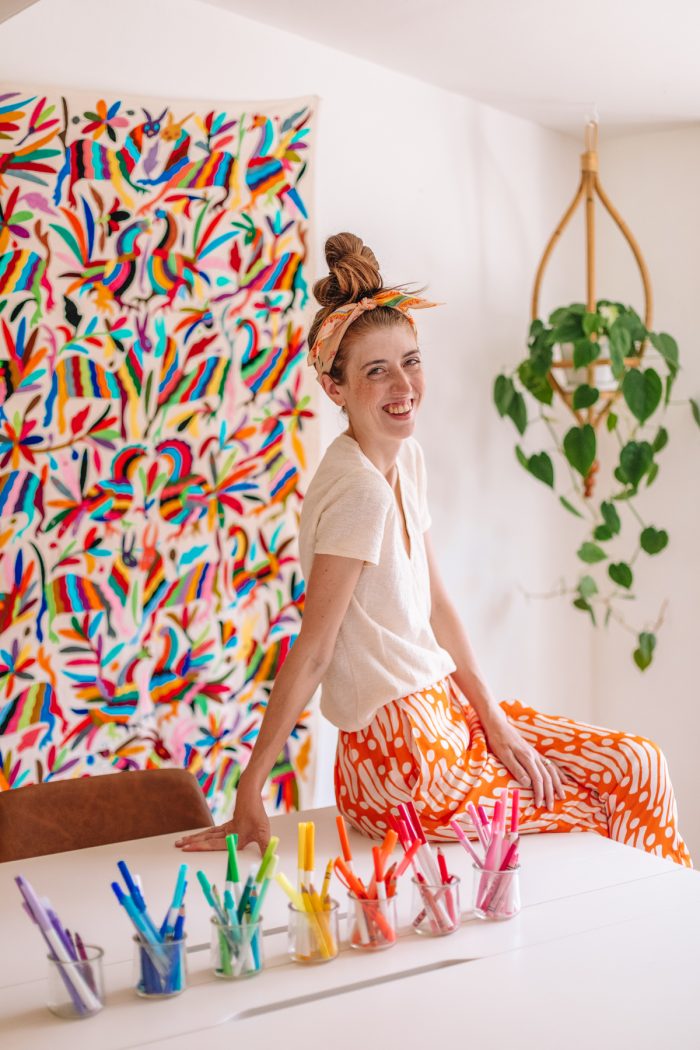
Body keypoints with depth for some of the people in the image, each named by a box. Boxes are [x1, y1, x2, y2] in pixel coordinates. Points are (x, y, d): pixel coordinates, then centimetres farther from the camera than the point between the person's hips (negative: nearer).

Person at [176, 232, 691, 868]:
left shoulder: (408, 459, 5)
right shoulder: (359, 490, -23)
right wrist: (250, 794, -16)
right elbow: (312, 654, -21)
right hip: (403, 762, -8)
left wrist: (493, 718, 4)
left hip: (446, 708, 8)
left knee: (638, 766, 10)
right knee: (610, 811, 4)